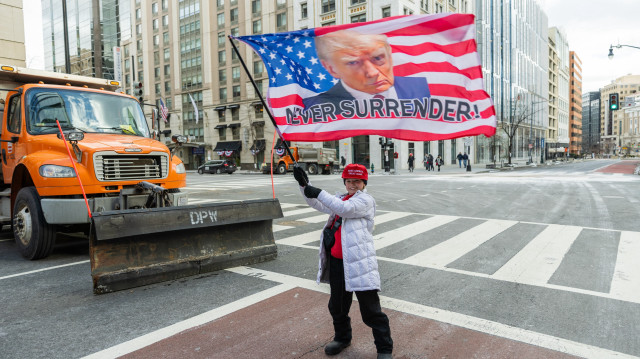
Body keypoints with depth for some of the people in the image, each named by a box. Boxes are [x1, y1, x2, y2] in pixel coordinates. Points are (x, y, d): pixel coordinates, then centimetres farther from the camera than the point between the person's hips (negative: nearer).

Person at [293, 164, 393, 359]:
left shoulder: (365, 200, -7)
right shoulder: (340, 198, 16)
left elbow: (345, 208, -24)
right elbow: (318, 204, 12)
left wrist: (319, 192, -25)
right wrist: (304, 185, -4)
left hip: (359, 262, -7)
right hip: (336, 261, 7)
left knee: (371, 309, 1)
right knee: (337, 304, 21)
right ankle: (342, 337, 44)